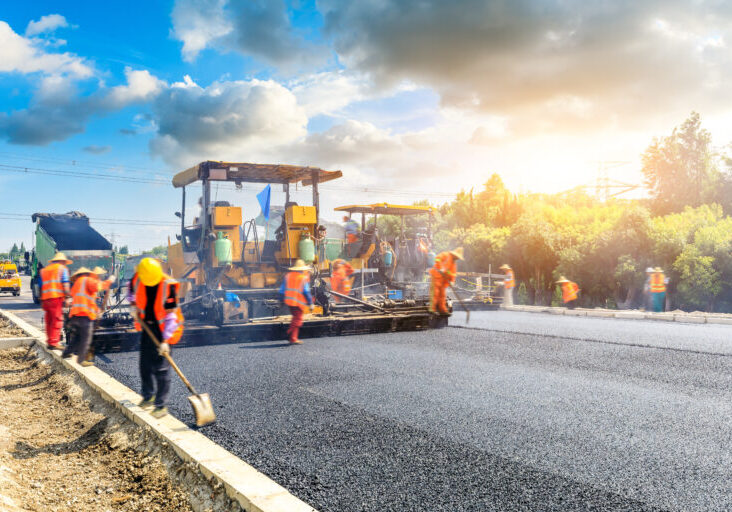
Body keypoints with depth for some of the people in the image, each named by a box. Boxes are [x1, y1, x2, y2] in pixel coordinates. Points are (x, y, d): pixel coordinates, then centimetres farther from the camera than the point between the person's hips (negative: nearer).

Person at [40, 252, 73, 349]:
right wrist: (67, 298, -6)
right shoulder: (62, 268, 7)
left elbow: (41, 286, 20)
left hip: (45, 298, 6)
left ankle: (49, 341, 16)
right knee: (57, 320, -6)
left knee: (49, 321, 12)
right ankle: (54, 342, -9)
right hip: (57, 297, -6)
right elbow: (65, 285, -5)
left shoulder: (44, 270, 24)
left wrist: (41, 301, 22)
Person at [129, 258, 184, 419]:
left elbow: (171, 315, -22)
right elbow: (132, 292, 18)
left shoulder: (168, 285, -24)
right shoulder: (138, 279, -9)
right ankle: (148, 396, 34)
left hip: (163, 328, -6)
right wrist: (134, 305, 4)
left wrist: (165, 341, -24)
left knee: (161, 368, -7)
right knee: (144, 364, 14)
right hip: (147, 326, 6)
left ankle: (161, 406, 0)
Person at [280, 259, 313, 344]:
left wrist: (282, 300, 21)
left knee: (295, 317, 20)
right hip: (299, 302, -6)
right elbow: (306, 291, -9)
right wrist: (310, 302, -3)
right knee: (297, 319, -1)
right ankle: (293, 339, -5)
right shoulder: (304, 277, -2)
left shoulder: (287, 276, 13)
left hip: (289, 301, 6)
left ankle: (290, 334, 17)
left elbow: (282, 290, 13)